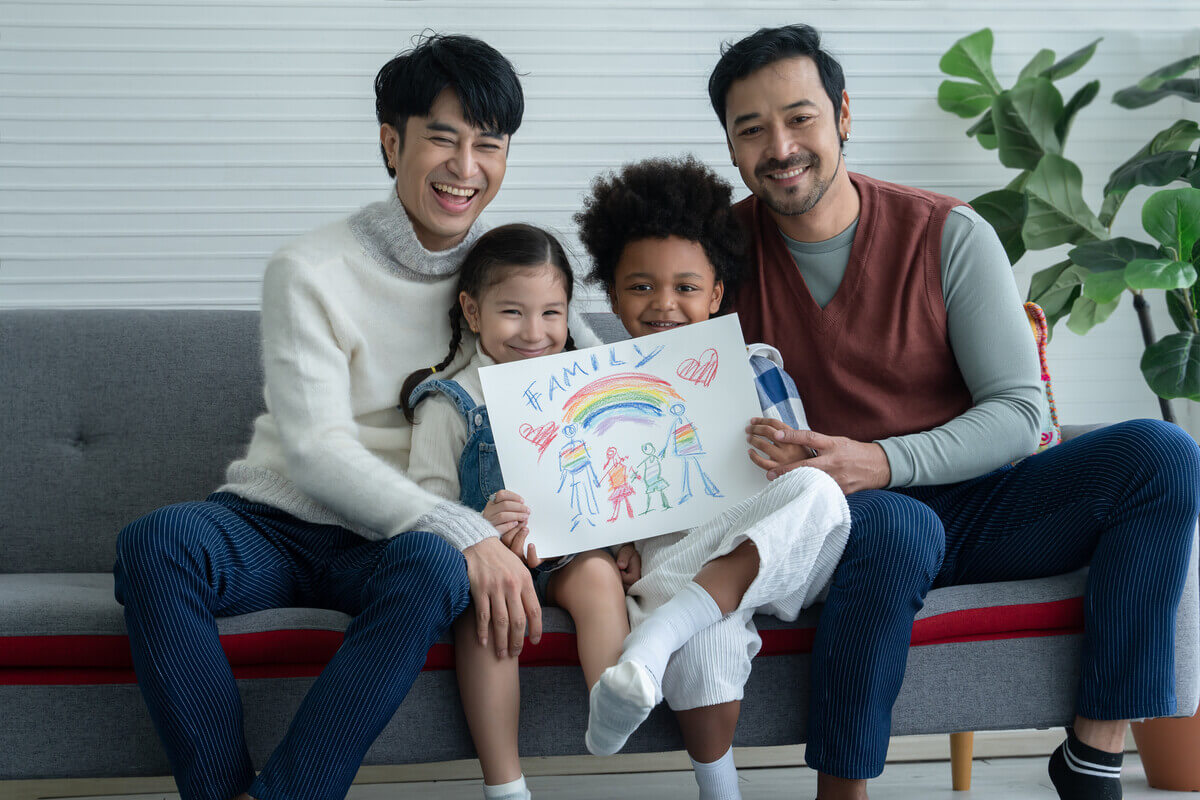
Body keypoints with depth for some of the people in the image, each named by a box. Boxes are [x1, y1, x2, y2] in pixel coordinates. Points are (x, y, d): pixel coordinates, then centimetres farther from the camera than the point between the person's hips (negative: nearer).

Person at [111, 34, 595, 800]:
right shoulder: (310, 271, -7)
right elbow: (317, 453, -16)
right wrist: (464, 531, -29)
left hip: (396, 538, 2)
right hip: (279, 519, -1)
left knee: (432, 566, -35)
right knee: (156, 541, -33)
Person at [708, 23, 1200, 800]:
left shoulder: (950, 235, -5)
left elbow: (1018, 412, -8)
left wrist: (883, 461, -24)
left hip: (970, 502, 2)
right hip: (839, 524, -2)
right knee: (897, 527, -38)